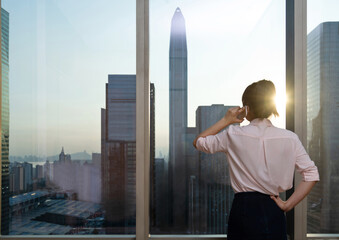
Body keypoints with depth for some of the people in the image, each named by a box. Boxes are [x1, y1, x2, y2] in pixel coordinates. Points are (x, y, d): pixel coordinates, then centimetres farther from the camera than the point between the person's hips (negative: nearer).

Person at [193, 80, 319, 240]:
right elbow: (311, 174, -6)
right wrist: (288, 205, -2)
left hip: (243, 208, -1)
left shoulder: (233, 135, -7)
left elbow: (198, 142, 8)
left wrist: (225, 120, 10)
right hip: (273, 213, 1)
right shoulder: (290, 138, -3)